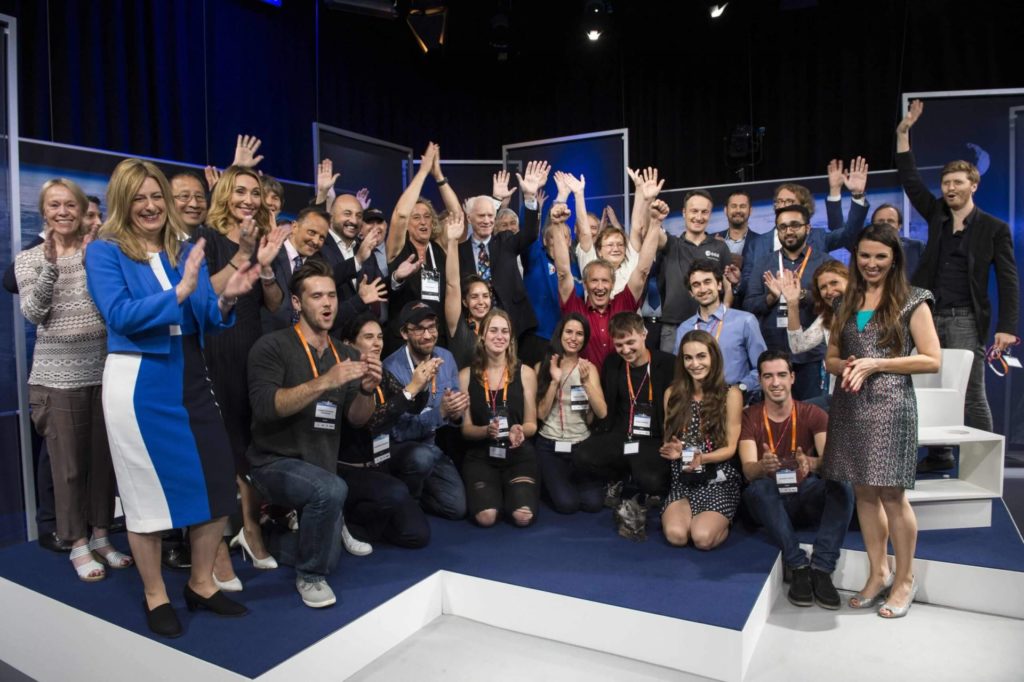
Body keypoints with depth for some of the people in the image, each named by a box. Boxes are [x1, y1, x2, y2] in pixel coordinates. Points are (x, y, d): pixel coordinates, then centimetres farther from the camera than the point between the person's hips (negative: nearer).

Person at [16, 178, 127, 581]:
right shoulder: (29, 259, 4)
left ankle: (100, 536, 23)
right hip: (57, 374, -1)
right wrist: (51, 262, -16)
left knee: (104, 457, 9)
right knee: (68, 464, 4)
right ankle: (78, 544, 18)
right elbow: (33, 313, -9)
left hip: (103, 368, 2)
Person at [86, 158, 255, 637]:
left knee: (216, 480, 5)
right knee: (147, 488, 7)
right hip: (139, 381, -4)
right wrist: (180, 291, -24)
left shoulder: (187, 250, 10)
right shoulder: (104, 251, -1)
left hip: (191, 377, 5)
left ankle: (201, 584, 24)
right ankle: (155, 597, 25)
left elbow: (207, 321, 8)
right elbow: (120, 316, -16)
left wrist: (226, 299, -12)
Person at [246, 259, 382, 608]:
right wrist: (323, 382, -35)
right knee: (331, 490, -36)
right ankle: (309, 575, -10)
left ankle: (276, 531, 37)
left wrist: (367, 390, -22)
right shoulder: (272, 346, -13)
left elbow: (356, 420, -1)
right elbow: (266, 407, -26)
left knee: (328, 560, 9)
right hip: (275, 462, -6)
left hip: (322, 466, 6)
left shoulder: (346, 354, 4)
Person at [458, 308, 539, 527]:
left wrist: (519, 431, -19)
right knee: (486, 517, -24)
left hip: (519, 455, 1)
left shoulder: (525, 373, 1)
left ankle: (511, 491, 14)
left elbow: (531, 425, 5)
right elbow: (465, 428, 3)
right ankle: (492, 491, 13)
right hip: (480, 456, 0)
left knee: (523, 517, -22)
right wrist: (486, 431, -20)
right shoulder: (466, 376, 2)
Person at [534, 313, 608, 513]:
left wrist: (586, 382, -22)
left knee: (593, 503, -13)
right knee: (566, 503, -18)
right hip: (549, 445, -2)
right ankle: (551, 482, 16)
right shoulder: (542, 367, -1)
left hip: (582, 444, 2)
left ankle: (569, 480, 18)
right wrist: (555, 381, -19)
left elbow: (602, 413, -9)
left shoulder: (589, 368, 3)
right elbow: (541, 414, -8)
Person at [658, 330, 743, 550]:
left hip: (719, 481, -2)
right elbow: (668, 440, 10)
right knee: (676, 535, -24)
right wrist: (672, 451, -15)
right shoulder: (673, 393, 4)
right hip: (682, 481, 2)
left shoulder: (730, 394, -4)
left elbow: (730, 448, -4)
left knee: (703, 538, -24)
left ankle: (720, 522, 10)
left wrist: (702, 459, -23)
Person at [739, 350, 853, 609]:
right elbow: (748, 470, -17)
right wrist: (763, 466, -42)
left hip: (809, 496, 1)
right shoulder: (749, 417, -4)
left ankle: (821, 569, -26)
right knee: (758, 489, -34)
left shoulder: (813, 414, -1)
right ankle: (799, 567, -26)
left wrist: (811, 463, -42)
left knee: (842, 486, -29)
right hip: (772, 503, -1)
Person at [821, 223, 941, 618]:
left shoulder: (911, 301, 1)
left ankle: (904, 579, 18)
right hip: (849, 406, 5)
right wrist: (847, 366, -7)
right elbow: (830, 358, 16)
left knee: (891, 495, -1)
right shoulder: (846, 302, 14)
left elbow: (932, 360, -4)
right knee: (863, 491, 10)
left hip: (889, 406, -4)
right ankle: (878, 573, 24)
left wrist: (876, 364, -13)